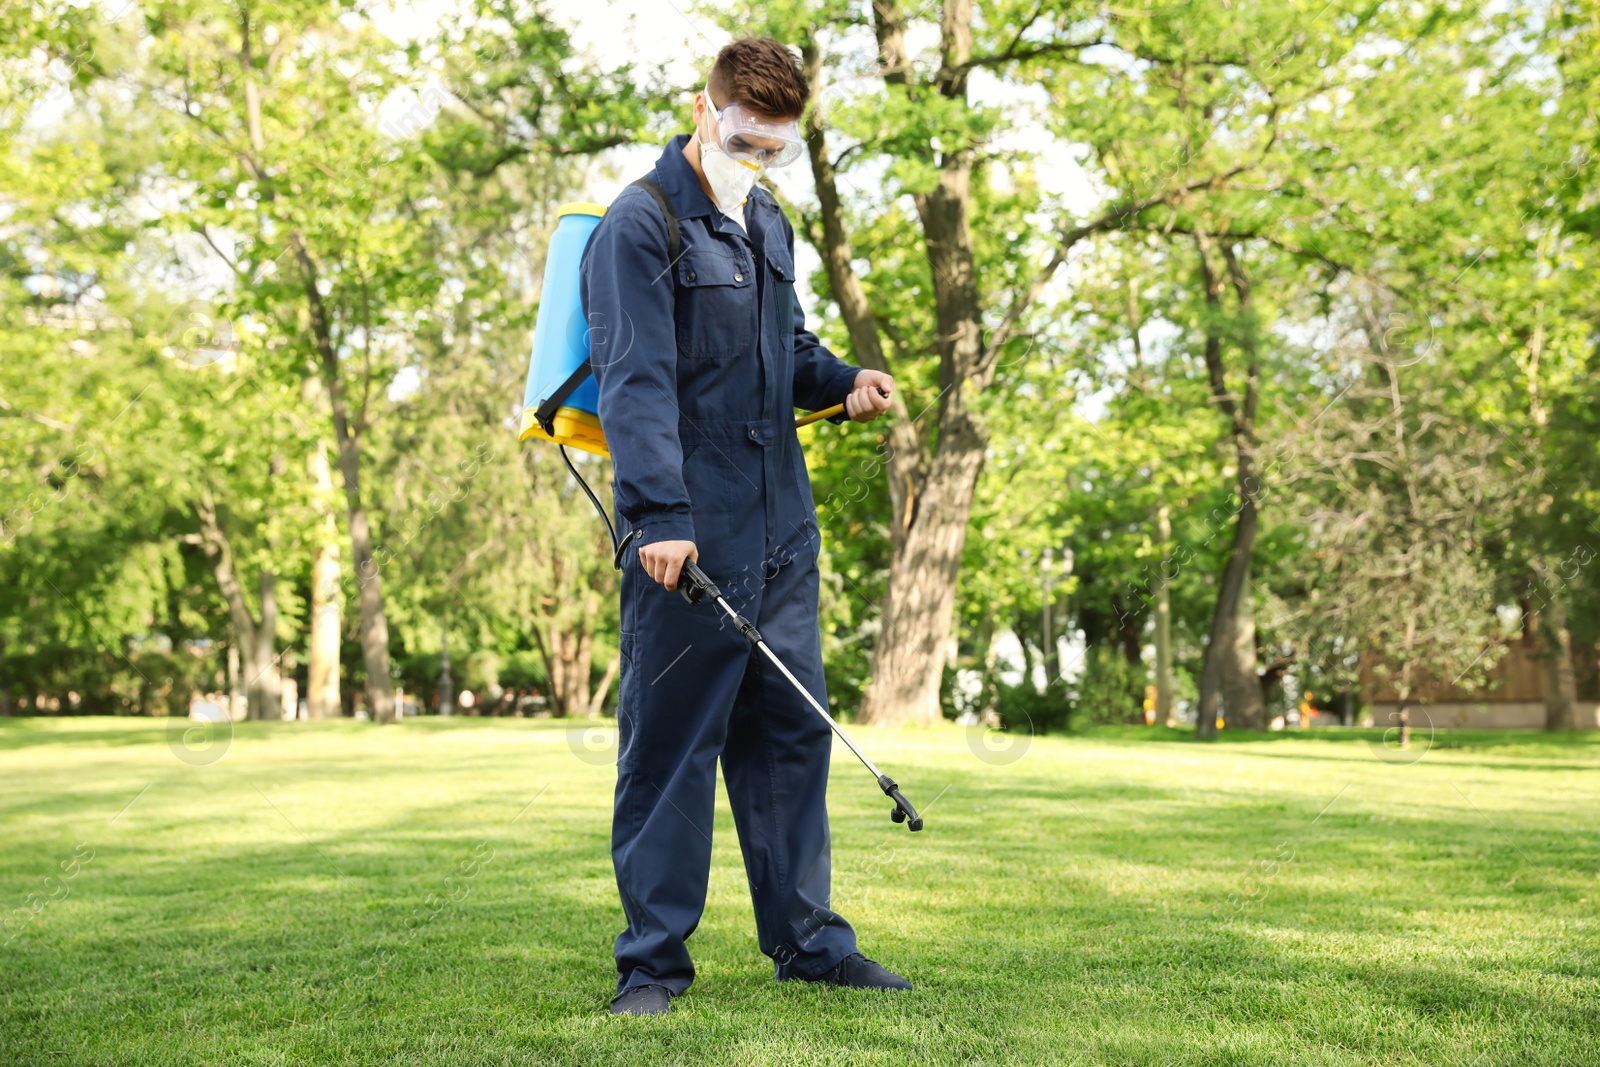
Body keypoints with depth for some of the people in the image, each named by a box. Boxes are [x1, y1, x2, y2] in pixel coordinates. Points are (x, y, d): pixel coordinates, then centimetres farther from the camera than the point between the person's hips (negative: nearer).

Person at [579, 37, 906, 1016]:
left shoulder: (770, 224, 18)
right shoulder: (642, 224, -7)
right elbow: (635, 378, -16)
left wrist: (844, 382, 7)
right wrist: (659, 513, -26)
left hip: (781, 532, 8)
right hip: (686, 538, -8)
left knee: (792, 733, 12)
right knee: (670, 743, -2)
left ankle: (807, 938, 24)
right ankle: (654, 960, 9)